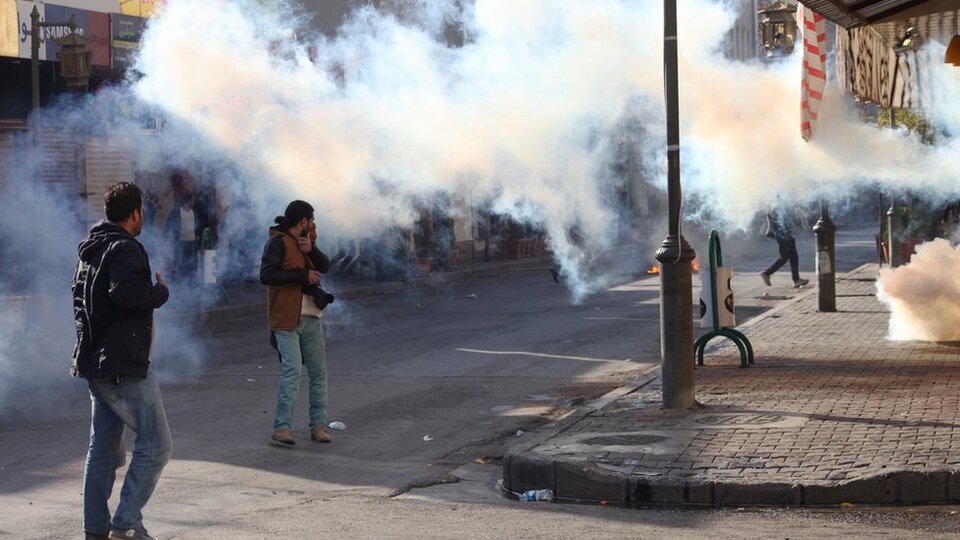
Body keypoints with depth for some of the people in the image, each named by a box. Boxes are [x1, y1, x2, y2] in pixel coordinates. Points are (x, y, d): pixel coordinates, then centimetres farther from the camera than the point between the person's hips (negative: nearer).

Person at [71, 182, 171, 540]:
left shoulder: (91, 249, 16)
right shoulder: (125, 249, -14)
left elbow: (79, 294, 27)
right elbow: (125, 293, -29)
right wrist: (160, 292, -13)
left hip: (94, 361, 10)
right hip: (123, 367, -10)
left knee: (102, 449, 13)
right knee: (155, 444, -4)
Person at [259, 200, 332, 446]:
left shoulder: (305, 240, 19)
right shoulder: (278, 242, -7)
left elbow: (325, 266, 10)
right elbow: (266, 274, -18)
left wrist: (311, 250, -9)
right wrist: (302, 275, -17)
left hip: (311, 319, 8)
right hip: (287, 320, -8)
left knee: (319, 372, 7)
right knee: (292, 370, -17)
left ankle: (318, 424, 13)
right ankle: (282, 426, -14)